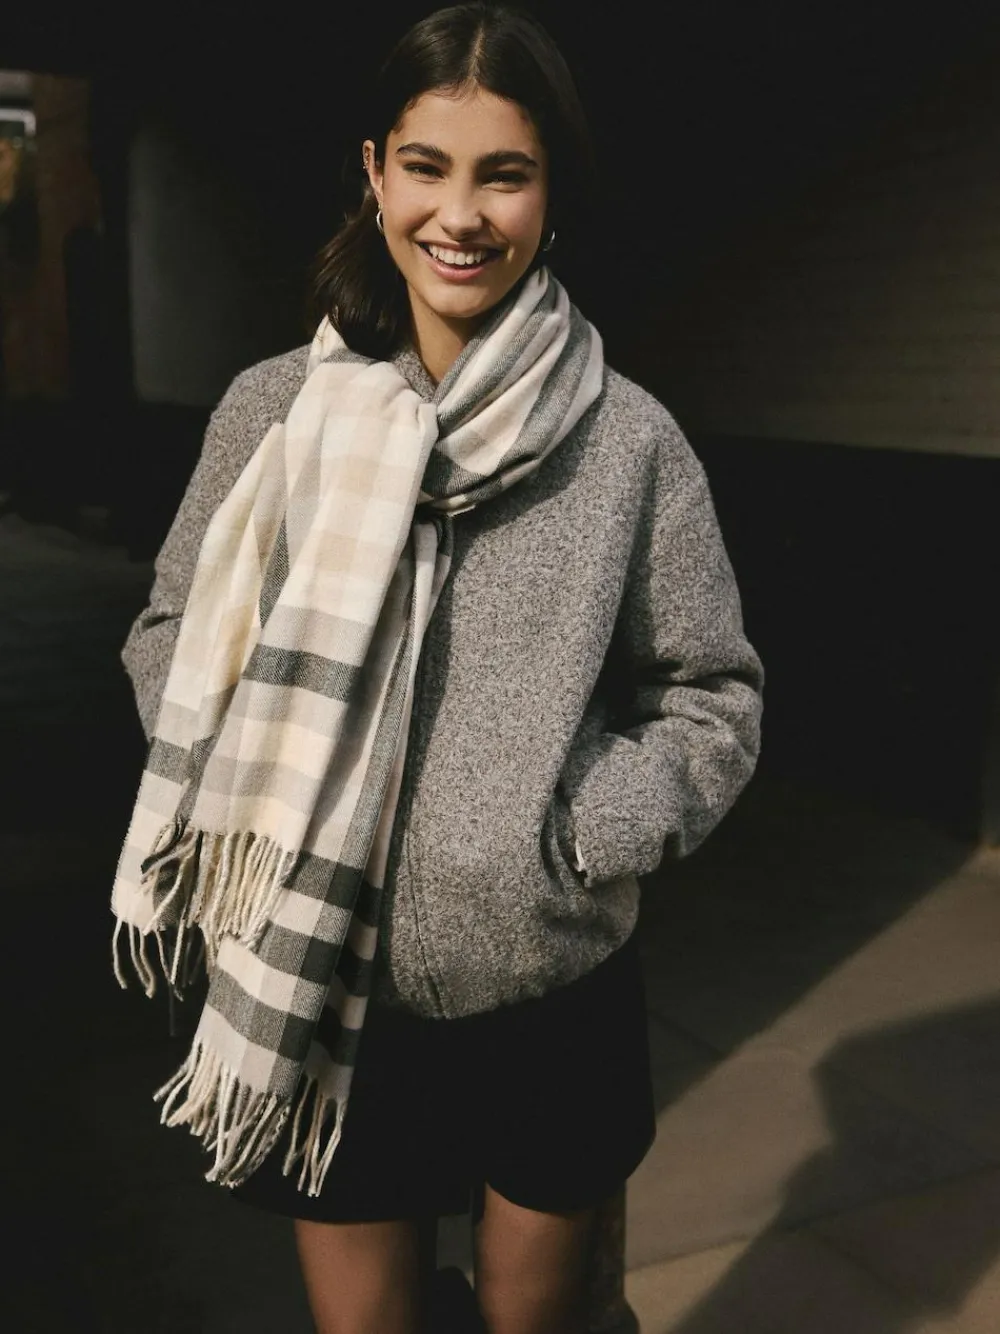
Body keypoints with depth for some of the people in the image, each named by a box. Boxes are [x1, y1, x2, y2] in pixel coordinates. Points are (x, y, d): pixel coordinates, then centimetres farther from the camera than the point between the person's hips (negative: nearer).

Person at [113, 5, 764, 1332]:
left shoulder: (629, 437, -9)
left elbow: (715, 700, -2)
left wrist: (575, 836, -14)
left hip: (555, 995, 0)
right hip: (329, 999, 1)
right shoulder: (274, 409, -6)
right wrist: (250, 805, -8)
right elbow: (172, 638, 6)